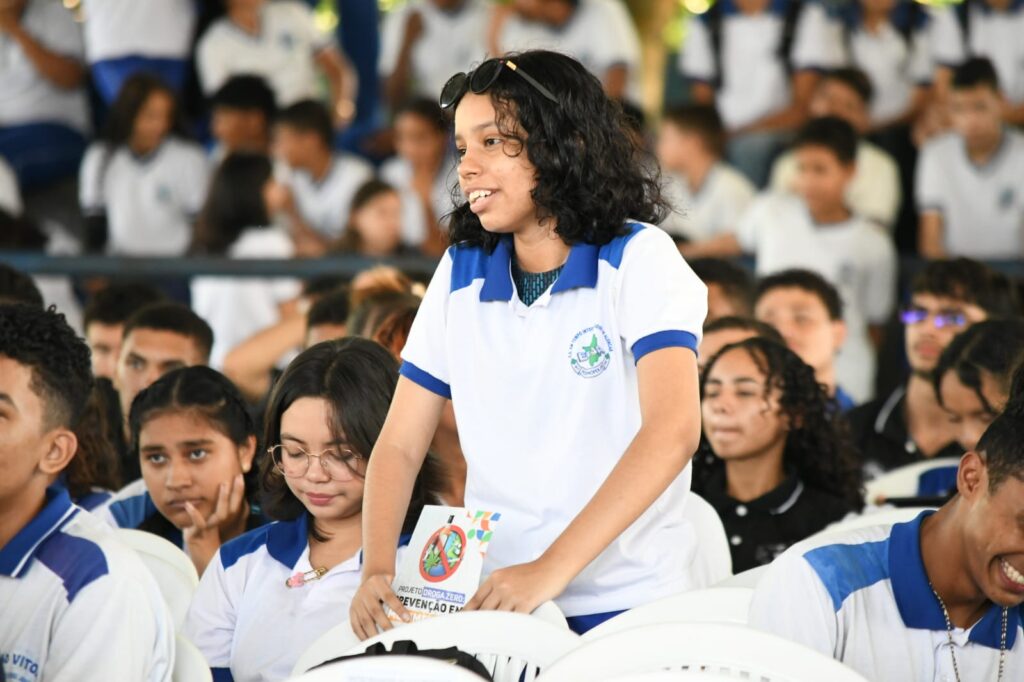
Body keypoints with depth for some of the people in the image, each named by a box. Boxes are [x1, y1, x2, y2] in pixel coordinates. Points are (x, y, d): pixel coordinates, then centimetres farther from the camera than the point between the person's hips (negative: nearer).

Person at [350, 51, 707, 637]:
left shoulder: (637, 259, -6)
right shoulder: (460, 275, 8)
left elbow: (673, 431, -20)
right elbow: (400, 446, 7)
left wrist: (552, 569, -28)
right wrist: (378, 571, -13)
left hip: (625, 608, -4)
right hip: (494, 602, 4)